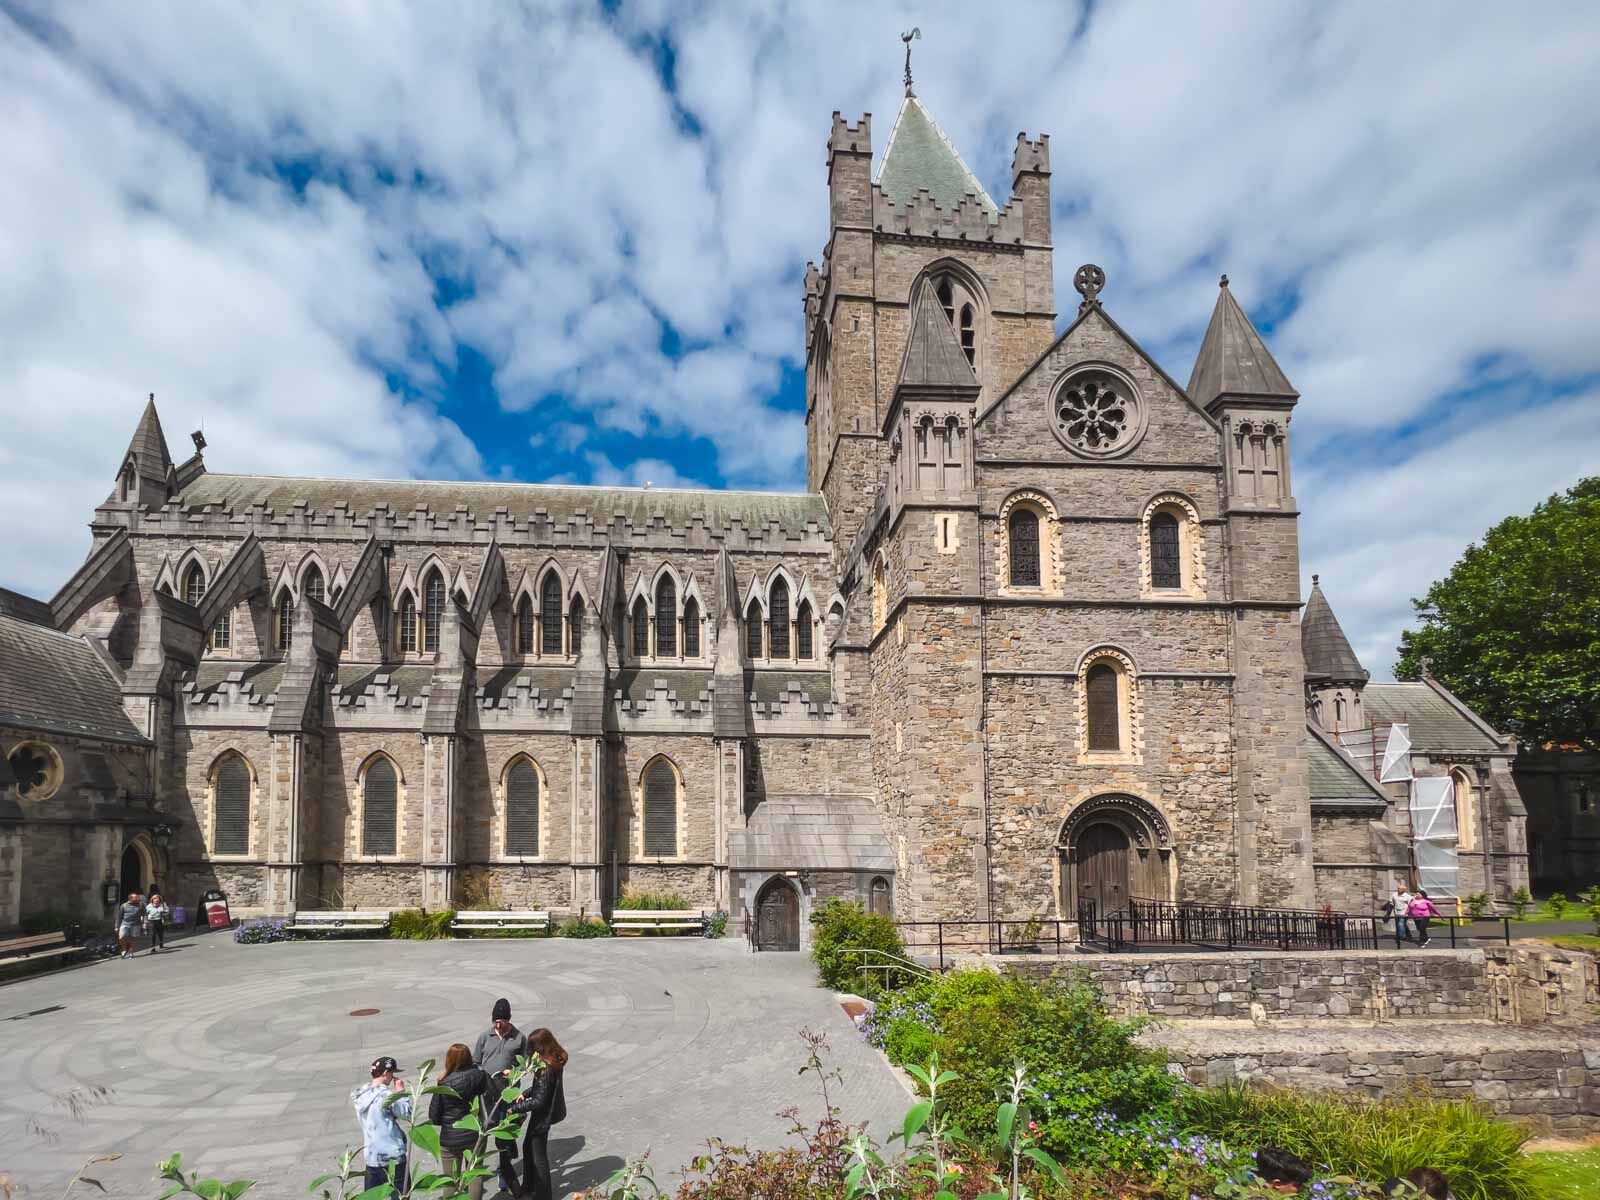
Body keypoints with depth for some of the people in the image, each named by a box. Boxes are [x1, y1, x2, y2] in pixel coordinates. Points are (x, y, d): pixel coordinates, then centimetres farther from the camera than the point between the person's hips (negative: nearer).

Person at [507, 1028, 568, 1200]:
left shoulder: (546, 1069, -32)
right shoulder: (555, 1061, -3)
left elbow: (539, 1101, -27)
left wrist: (515, 1107, -20)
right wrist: (525, 1093, 1)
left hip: (543, 1115, -9)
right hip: (544, 1113, 9)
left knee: (538, 1155, 9)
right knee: (528, 1147, 26)